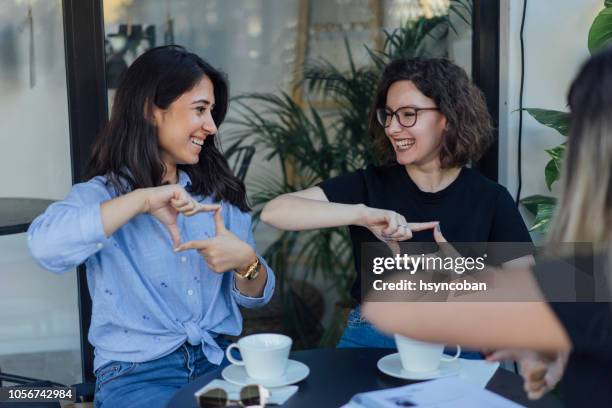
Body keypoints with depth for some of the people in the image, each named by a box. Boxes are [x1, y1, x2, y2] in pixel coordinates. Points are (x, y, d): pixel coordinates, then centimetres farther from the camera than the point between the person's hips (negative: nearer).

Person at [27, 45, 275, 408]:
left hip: (217, 360, 4)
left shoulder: (219, 191, 8)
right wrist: (141, 199, -28)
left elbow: (256, 296, 10)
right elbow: (45, 245, -27)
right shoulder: (102, 193, -5)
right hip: (136, 374, -4)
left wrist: (246, 262, -12)